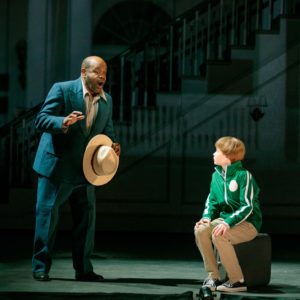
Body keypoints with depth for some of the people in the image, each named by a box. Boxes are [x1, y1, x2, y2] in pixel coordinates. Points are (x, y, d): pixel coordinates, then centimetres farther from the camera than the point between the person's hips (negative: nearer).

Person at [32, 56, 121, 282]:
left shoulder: (107, 100, 9)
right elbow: (41, 120, -13)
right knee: (47, 214, -1)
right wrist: (63, 122, -32)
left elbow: (107, 130, 17)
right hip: (56, 166, -5)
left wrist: (113, 145, -5)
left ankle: (83, 269, 15)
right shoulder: (62, 90, -8)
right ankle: (41, 266, 8)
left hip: (85, 170, 6)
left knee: (86, 217, 6)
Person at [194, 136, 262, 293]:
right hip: (226, 219, 7)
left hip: (248, 223, -7)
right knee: (200, 230, -21)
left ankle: (238, 281, -22)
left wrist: (228, 223, -30)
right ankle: (213, 277, -14)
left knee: (219, 236, -33)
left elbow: (247, 207, -19)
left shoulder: (244, 176, -14)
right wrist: (207, 217, -8)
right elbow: (212, 201, 13)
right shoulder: (216, 175, 8)